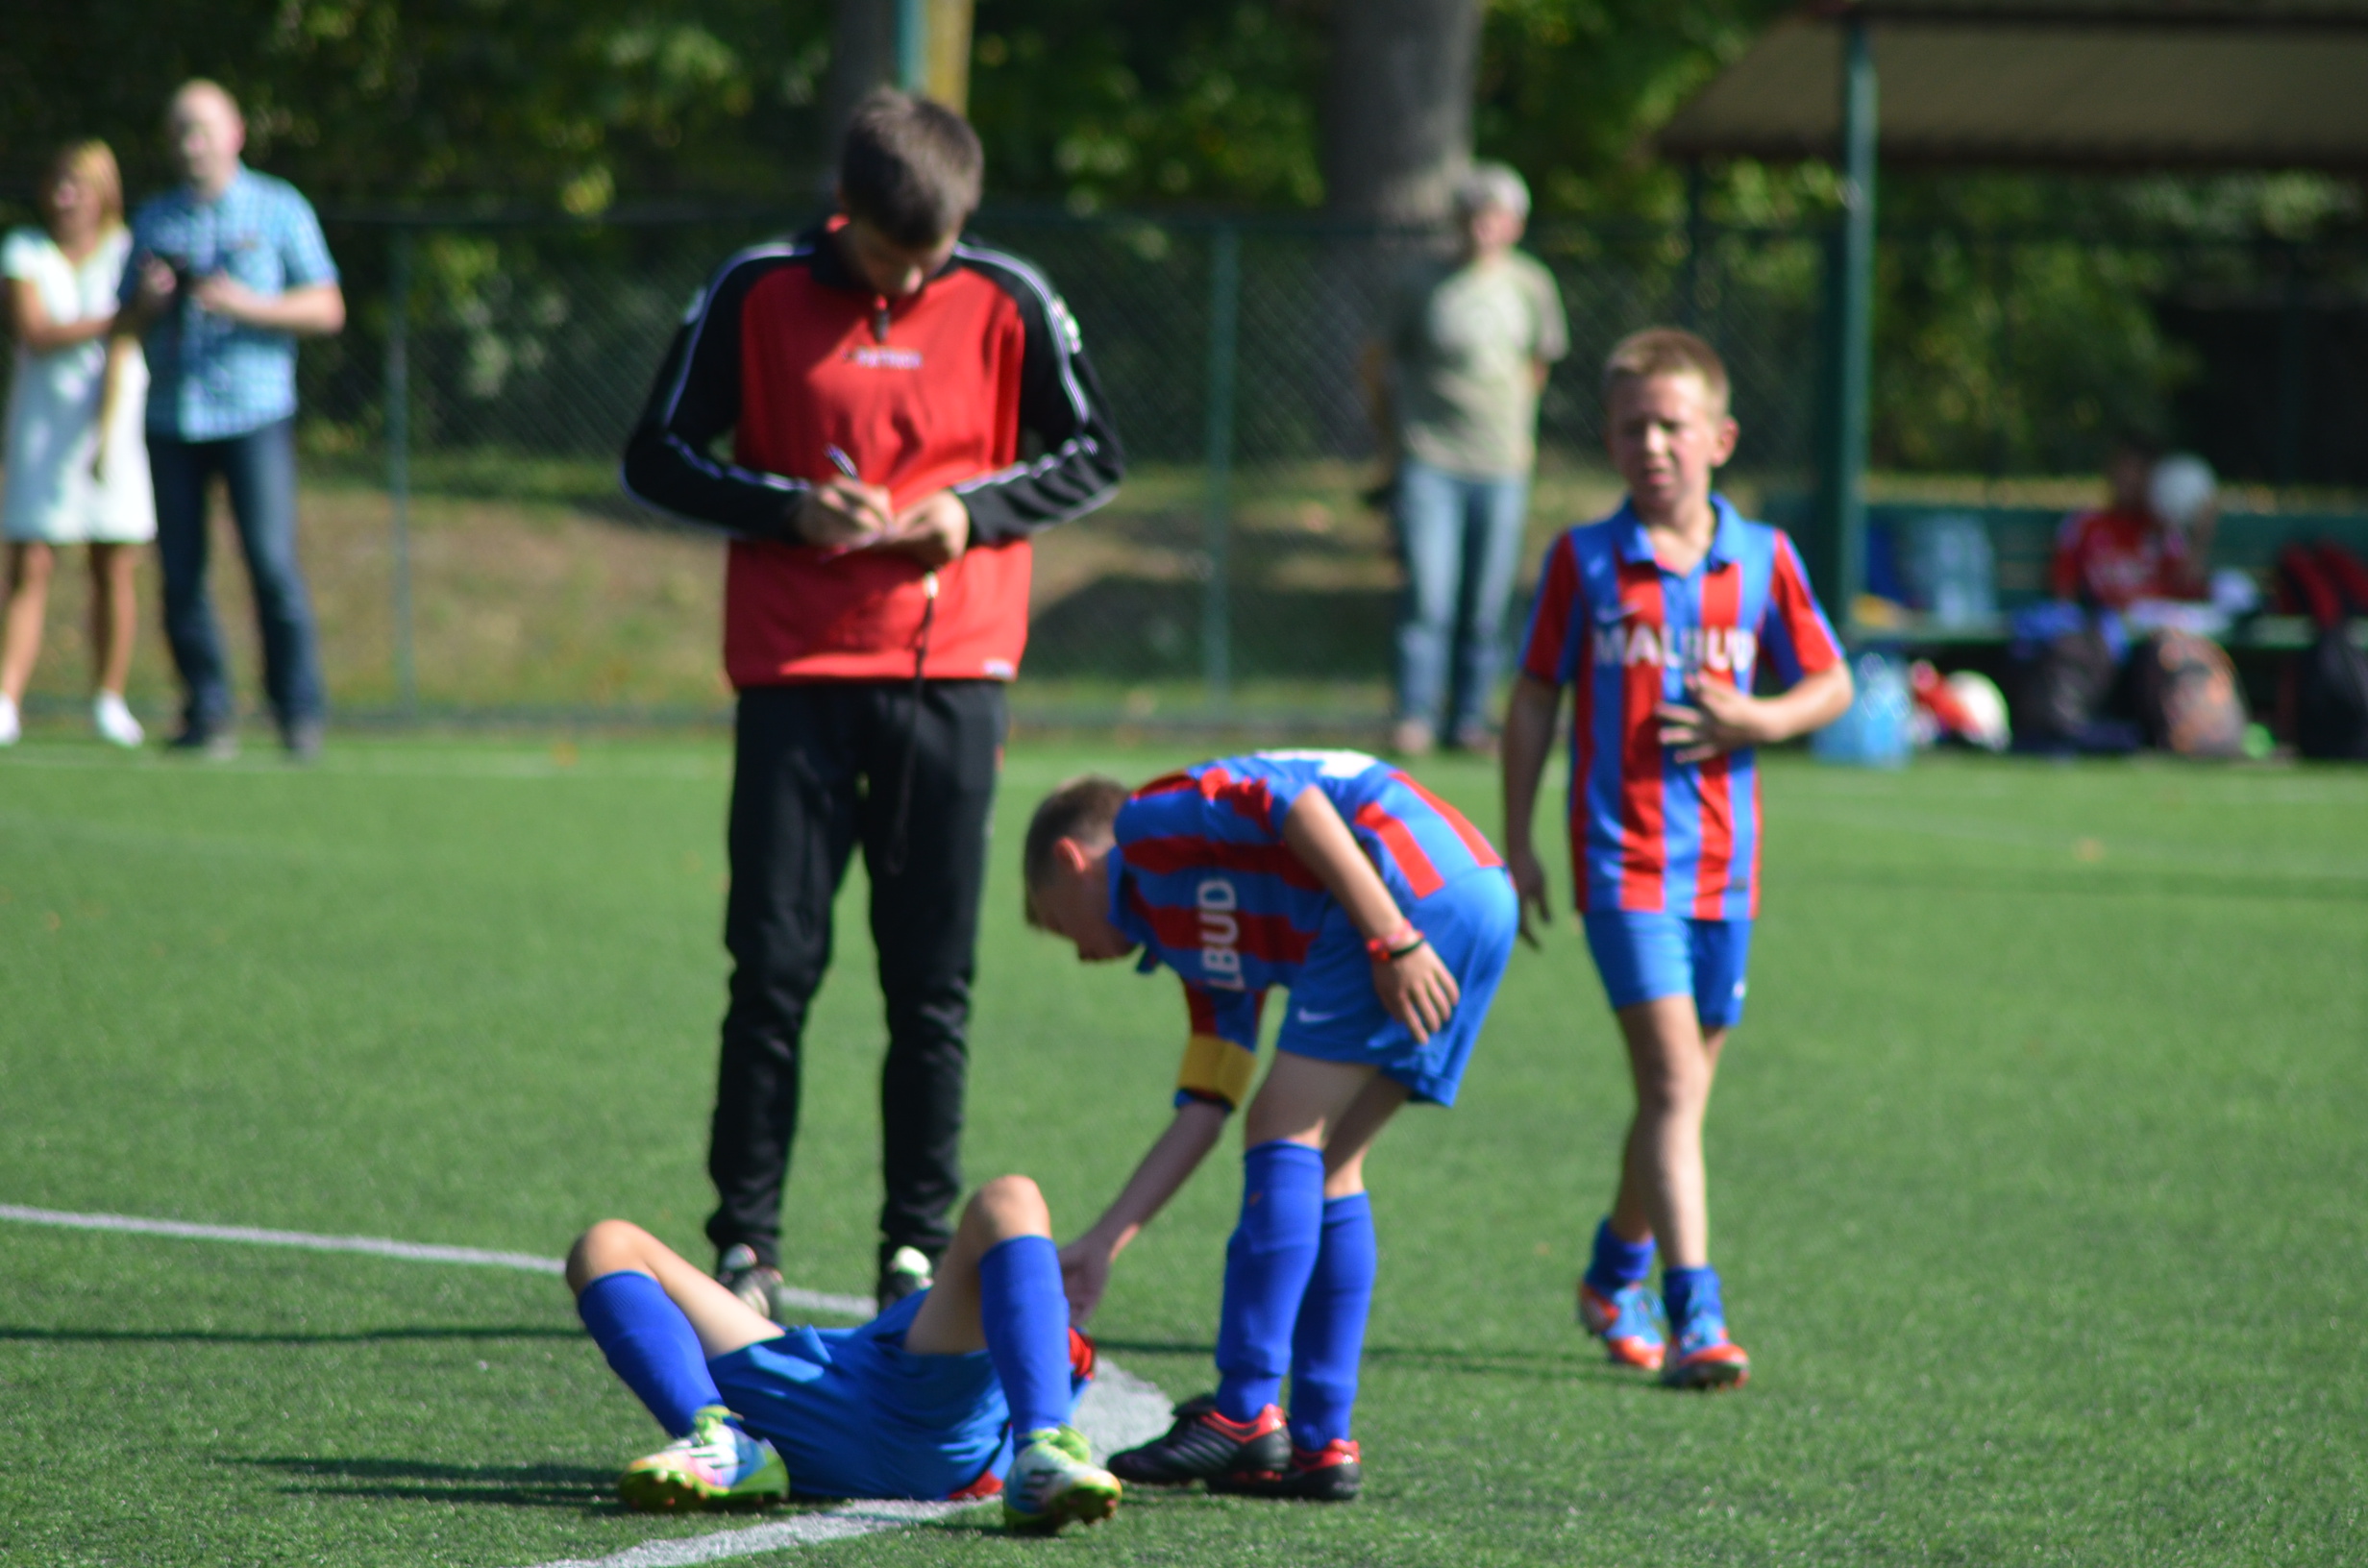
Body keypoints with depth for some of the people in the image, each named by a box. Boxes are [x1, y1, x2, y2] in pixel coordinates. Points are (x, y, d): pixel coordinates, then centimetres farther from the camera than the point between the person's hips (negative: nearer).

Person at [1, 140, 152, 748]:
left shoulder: (125, 255, -1)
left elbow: (121, 352, -8)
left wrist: (105, 437, -16)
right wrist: (113, 320, -22)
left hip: (115, 416, 0)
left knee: (114, 571, 0)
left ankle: (109, 700, 13)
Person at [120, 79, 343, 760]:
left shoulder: (279, 210, 6)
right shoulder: (154, 221, 16)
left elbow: (326, 309, 1)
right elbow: (126, 327, 18)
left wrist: (247, 305, -13)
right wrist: (148, 302, -5)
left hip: (254, 414, -4)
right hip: (171, 416, 4)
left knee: (272, 563, -12)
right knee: (180, 572, -1)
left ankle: (299, 711, -6)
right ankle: (208, 713, 4)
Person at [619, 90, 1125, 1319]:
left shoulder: (1006, 304, 1)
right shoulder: (758, 294, 0)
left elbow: (1093, 458, 10)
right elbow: (656, 458, 5)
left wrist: (975, 508, -7)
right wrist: (789, 509, -11)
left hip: (950, 670, 1)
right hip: (795, 666, -1)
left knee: (933, 979, 3)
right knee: (774, 963, -3)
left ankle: (920, 1243, 10)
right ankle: (745, 1241, 5)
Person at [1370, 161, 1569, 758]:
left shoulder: (1532, 286, 7)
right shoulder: (1423, 284, 0)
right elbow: (1383, 361, 9)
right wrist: (1393, 435, 7)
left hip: (1501, 466, 2)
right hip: (1428, 462, -2)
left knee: (1487, 603, 2)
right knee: (1428, 595, -12)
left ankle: (1470, 719, 11)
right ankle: (1416, 717, -7)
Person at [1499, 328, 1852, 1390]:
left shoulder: (1761, 560, 4)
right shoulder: (1584, 561, 0)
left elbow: (1831, 685, 11)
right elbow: (1534, 701, 7)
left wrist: (1754, 722, -9)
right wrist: (1517, 844, 5)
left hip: (1722, 863, 3)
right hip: (1622, 858, -3)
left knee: (1680, 1089, 13)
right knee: (1672, 1073, -16)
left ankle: (1617, 1271, 36)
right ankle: (1694, 1315, -20)